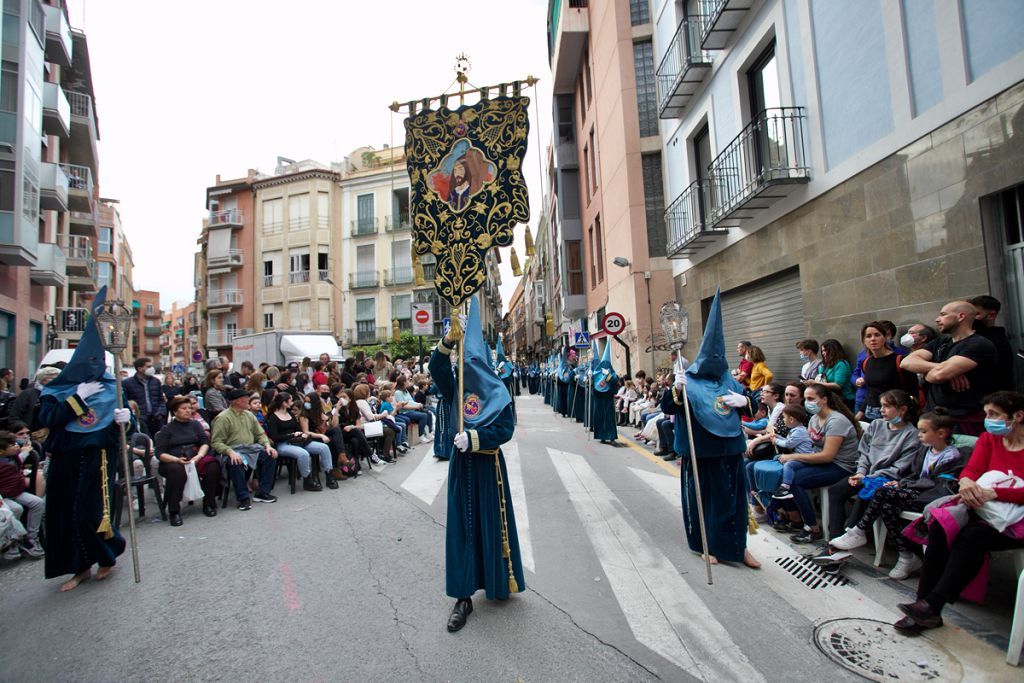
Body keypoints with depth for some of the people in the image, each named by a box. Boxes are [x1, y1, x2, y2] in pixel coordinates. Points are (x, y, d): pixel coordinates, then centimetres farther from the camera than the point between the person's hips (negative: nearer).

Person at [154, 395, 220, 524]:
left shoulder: (195, 424, 19)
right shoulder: (166, 429, 11)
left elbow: (205, 442, 7)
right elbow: (160, 453, 1)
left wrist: (198, 456, -14)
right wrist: (177, 460, -18)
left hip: (196, 458, 2)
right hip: (173, 461, -2)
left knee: (213, 466, -29)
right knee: (177, 470, -38)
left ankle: (209, 504, -15)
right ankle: (174, 511, -25)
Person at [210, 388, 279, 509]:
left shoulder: (249, 415, 13)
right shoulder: (223, 418, -6)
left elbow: (260, 434, 16)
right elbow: (216, 442, -12)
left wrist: (267, 445, -3)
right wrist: (230, 452, -28)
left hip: (251, 448, 6)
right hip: (233, 450, -6)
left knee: (269, 455, -16)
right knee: (235, 462, -37)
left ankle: (262, 493, -8)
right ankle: (243, 498, -21)